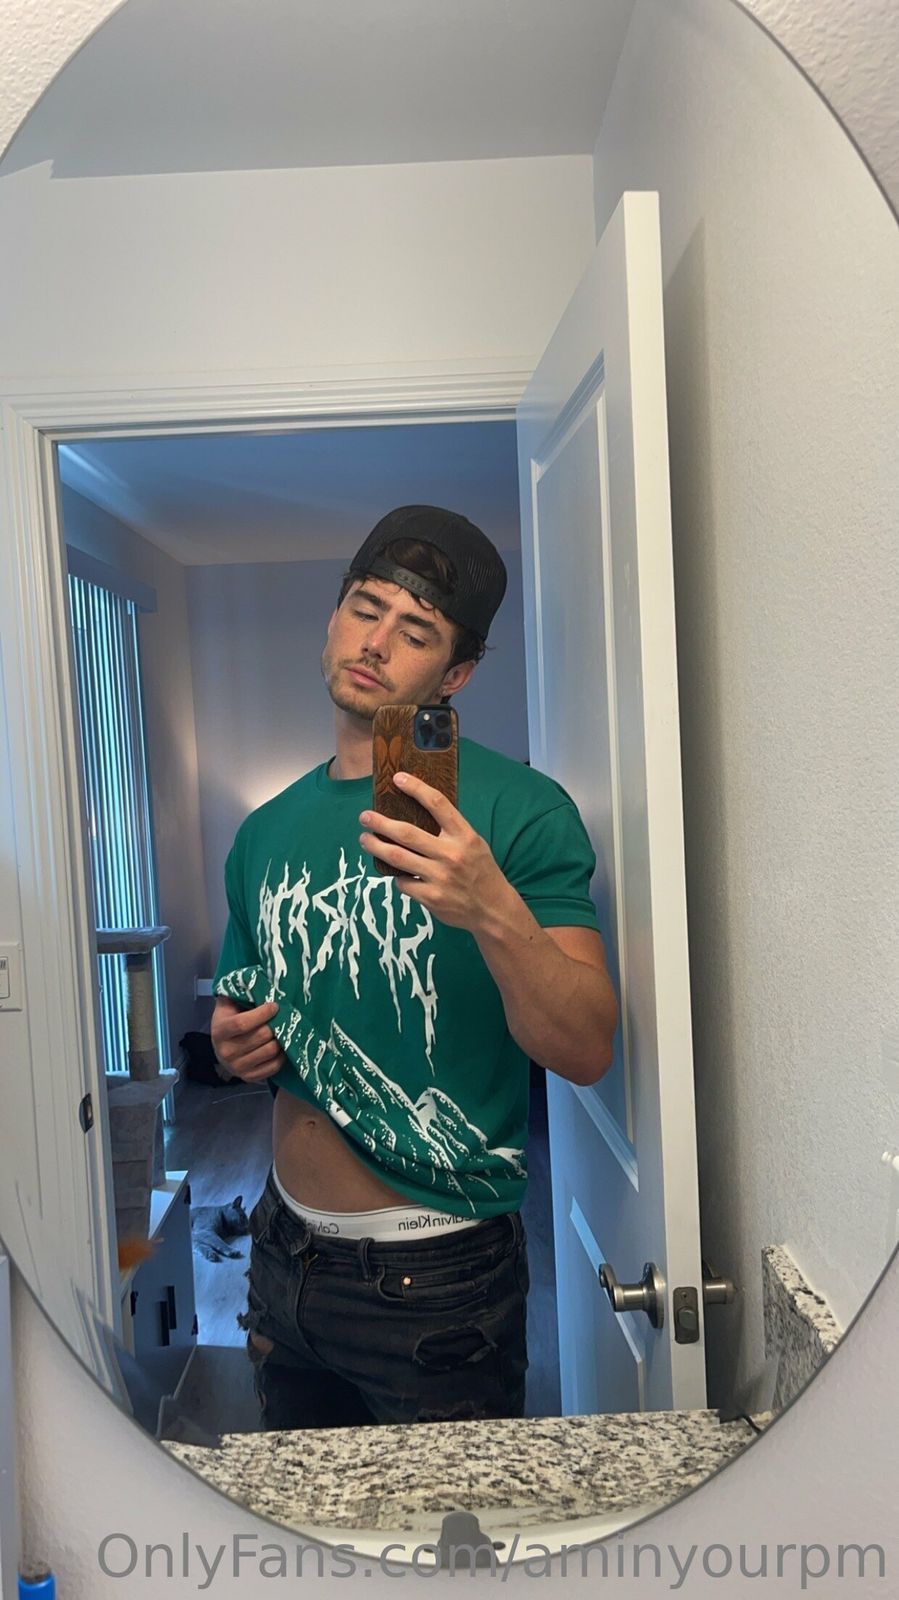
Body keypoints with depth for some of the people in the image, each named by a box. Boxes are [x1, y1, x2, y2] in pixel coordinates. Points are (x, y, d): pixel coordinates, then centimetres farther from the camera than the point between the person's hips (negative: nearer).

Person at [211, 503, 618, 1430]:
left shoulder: (518, 810, -15)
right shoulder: (266, 833, 3)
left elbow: (585, 1052, -20)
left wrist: (495, 911, -36)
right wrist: (235, 1047, -6)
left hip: (437, 1276, -5)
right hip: (284, 1255, 6)